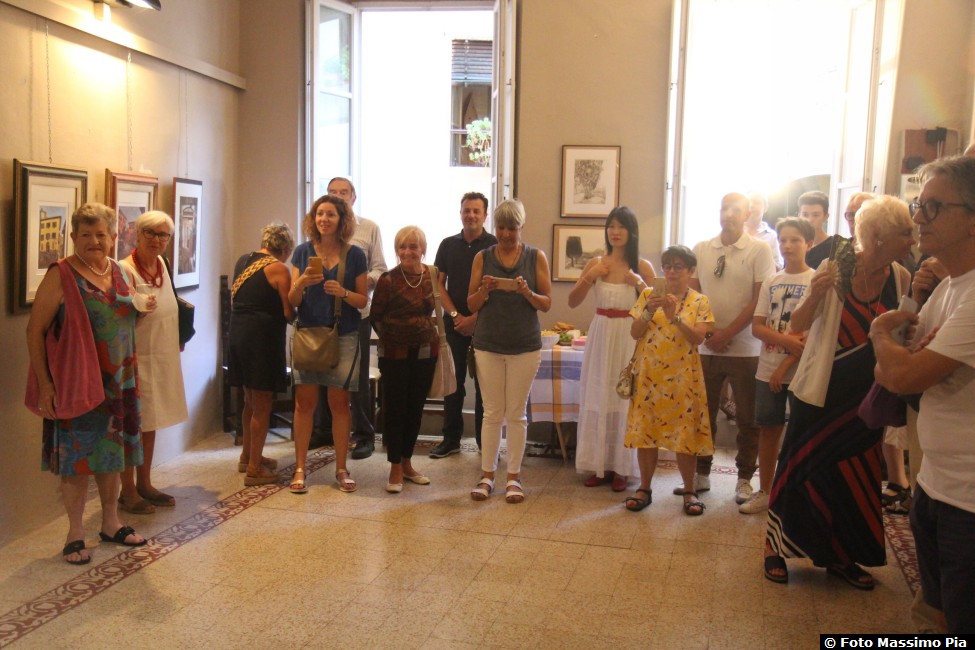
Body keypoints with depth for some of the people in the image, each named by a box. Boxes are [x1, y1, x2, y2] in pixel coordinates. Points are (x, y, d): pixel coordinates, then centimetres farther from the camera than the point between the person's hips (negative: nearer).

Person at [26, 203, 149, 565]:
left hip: (117, 381, 6)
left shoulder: (120, 272, 8)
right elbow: (35, 331, -13)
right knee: (77, 455, 2)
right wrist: (43, 384, -17)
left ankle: (111, 524, 29)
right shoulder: (61, 276, -12)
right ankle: (75, 534, 15)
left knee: (111, 452, 15)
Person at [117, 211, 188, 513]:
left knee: (150, 423, 15)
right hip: (137, 358, -8)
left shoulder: (161, 263, 8)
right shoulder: (125, 270, -16)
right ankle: (128, 492, 13)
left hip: (163, 357, 8)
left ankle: (144, 484, 27)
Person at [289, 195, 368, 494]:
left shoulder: (355, 255, 2)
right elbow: (293, 300, 3)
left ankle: (341, 469, 15)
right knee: (305, 402, 0)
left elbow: (363, 300, 3)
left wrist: (343, 292, -16)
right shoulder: (303, 251, 5)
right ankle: (300, 468, 9)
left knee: (339, 403, 5)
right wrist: (302, 283, -17)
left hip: (343, 337, -1)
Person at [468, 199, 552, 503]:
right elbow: (471, 305, 5)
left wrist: (526, 292, -18)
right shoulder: (483, 257, 3)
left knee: (517, 413, 5)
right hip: (488, 344, 1)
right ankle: (487, 475, 15)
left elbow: (546, 304, 1)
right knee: (492, 412, 5)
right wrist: (484, 290, -15)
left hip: (525, 346, -1)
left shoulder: (536, 258, 1)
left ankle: (514, 477, 15)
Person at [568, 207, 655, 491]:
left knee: (624, 400, 0)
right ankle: (600, 465, 15)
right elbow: (573, 302, 4)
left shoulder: (642, 266, 0)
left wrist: (638, 282, -18)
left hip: (629, 337, -2)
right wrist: (589, 277, -9)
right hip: (601, 336, 2)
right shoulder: (595, 263, 5)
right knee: (598, 399, 4)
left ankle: (621, 468, 11)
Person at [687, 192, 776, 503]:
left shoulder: (760, 250, -3)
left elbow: (760, 300, -8)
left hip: (745, 348, -3)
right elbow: (692, 294, 7)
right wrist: (707, 332, -6)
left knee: (747, 419, 7)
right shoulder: (701, 250, 6)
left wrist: (727, 333, -12)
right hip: (706, 347, 3)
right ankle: (701, 474, 23)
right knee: (703, 413, 10)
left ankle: (745, 479, 20)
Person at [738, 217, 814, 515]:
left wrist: (786, 366, -13)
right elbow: (757, 327, 3)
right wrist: (787, 340, -14)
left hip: (799, 371, -4)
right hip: (767, 369, 4)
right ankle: (764, 492, 22)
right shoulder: (771, 282, 8)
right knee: (768, 429, 11)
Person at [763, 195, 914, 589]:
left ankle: (840, 556, 29)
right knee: (800, 469, 5)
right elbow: (798, 326, -13)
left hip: (866, 397, 4)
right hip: (820, 393, -4)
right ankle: (776, 546, 23)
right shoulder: (835, 268, -14)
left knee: (855, 478, 11)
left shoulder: (900, 279, -2)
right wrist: (813, 296, -32)